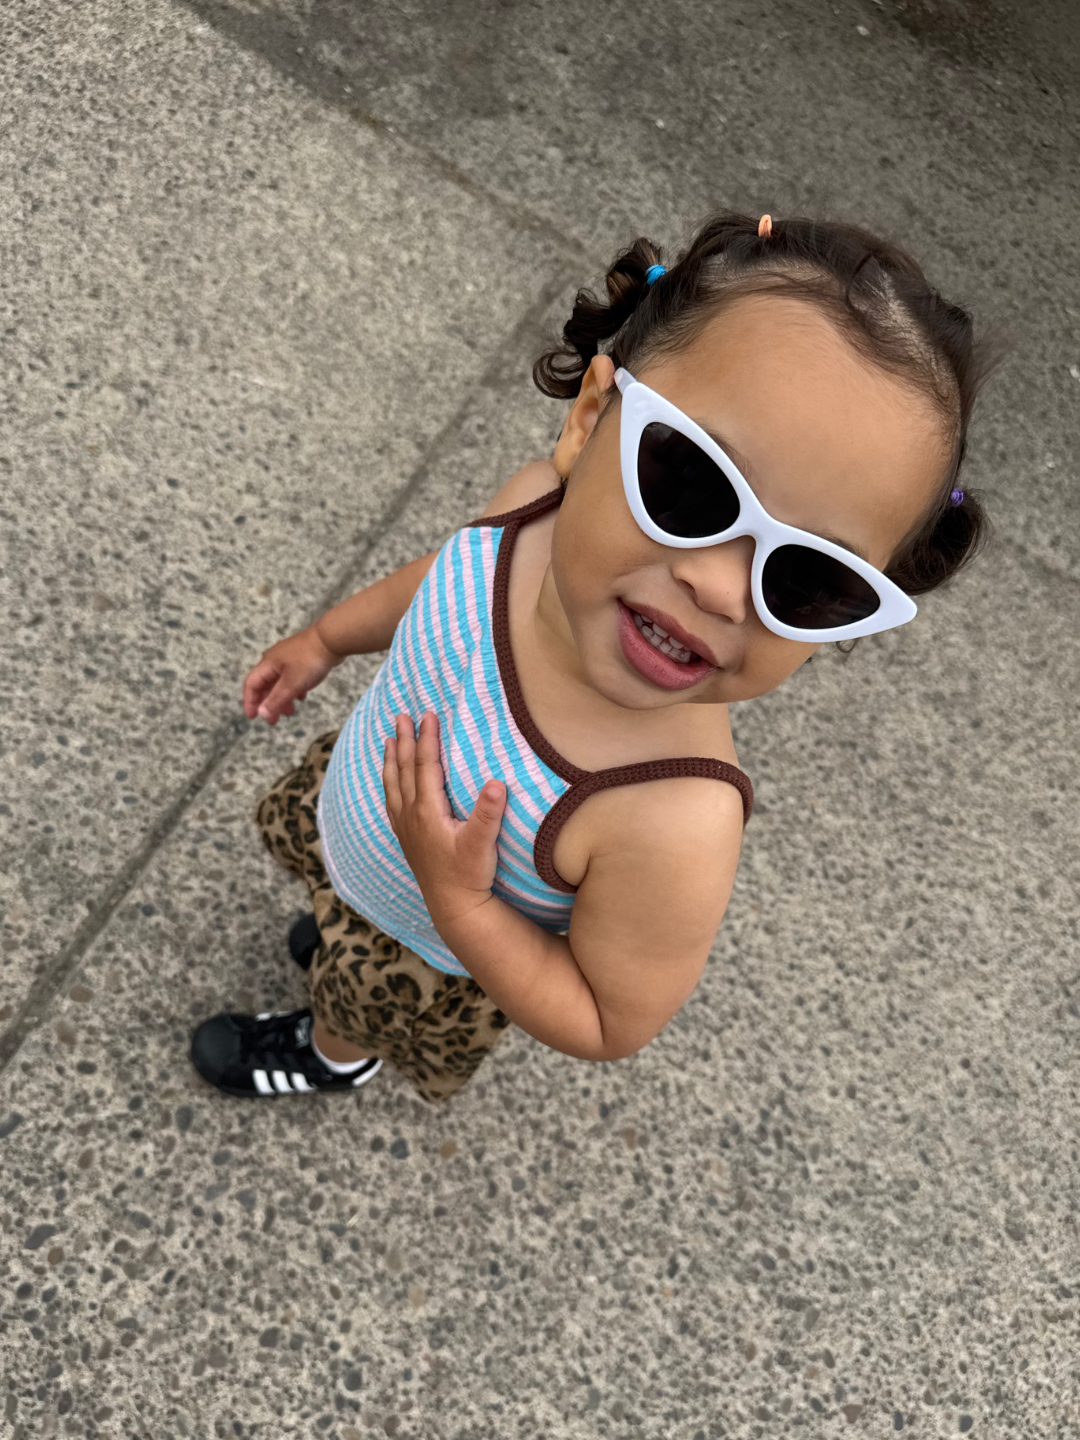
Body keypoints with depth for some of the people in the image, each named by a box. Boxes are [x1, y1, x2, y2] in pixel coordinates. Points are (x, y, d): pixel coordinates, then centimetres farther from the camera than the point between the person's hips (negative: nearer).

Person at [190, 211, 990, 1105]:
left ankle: (334, 1055, 69)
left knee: (358, 1005, 32)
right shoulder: (539, 505, -33)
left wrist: (456, 899, -38)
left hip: (432, 953, -3)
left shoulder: (676, 828, -49)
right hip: (352, 793, 4)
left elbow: (612, 1026, -29)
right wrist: (326, 640, 7)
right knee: (297, 835, 38)